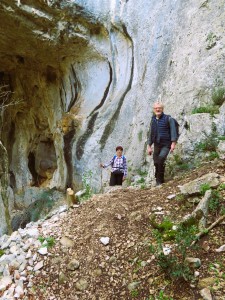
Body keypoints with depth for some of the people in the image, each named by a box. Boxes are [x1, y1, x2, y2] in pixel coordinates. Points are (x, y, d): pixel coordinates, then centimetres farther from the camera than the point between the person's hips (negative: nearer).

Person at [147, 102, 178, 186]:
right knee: (156, 163, 3)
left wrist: (173, 143, -17)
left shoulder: (168, 118, -2)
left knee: (161, 158, -26)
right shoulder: (153, 120, 13)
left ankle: (160, 180, -15)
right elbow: (151, 134, 18)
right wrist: (149, 146, 14)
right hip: (156, 145, 5)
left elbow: (173, 131, -7)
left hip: (166, 145, -5)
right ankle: (159, 181, 19)